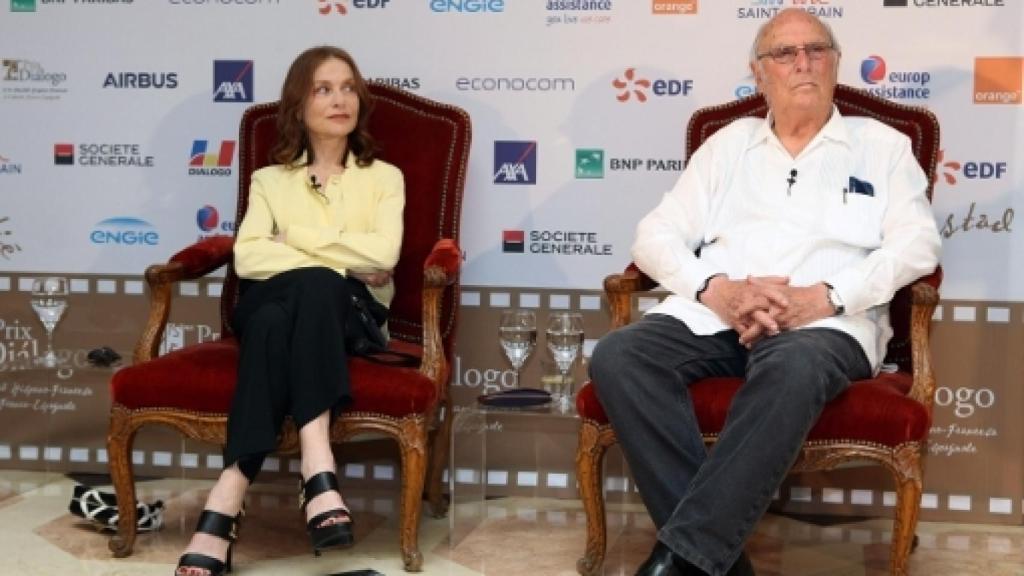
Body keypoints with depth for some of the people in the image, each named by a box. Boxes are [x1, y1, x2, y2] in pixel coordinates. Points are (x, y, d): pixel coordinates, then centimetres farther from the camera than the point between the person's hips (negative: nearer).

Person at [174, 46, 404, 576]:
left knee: (315, 290, -38)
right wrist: (343, 264, -8)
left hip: (350, 314, -1)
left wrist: (294, 238, -2)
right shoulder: (270, 179, 20)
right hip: (275, 308, 1)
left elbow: (384, 253, -3)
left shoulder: (383, 177, 19)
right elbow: (247, 257, 0)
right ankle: (317, 469, -50)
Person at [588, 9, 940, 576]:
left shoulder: (882, 145, 18)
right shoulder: (728, 143, 23)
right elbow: (655, 235, 13)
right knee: (617, 356, -28)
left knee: (794, 369, -40)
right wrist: (716, 290, -9)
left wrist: (824, 296, -14)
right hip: (711, 314, 3)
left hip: (827, 322, -3)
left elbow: (917, 244, 3)